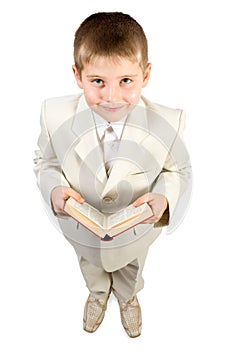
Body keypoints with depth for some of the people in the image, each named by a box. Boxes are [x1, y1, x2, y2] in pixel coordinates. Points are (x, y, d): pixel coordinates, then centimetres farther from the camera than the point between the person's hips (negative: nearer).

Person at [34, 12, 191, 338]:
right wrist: (54, 189, -31)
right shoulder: (55, 115, -29)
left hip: (136, 231, 0)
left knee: (131, 271, 36)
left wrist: (163, 197, -34)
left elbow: (179, 169, -12)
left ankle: (128, 297, 74)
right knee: (91, 267, 36)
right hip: (82, 229, 1)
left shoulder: (168, 123, -32)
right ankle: (98, 293, 75)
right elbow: (46, 162, -10)